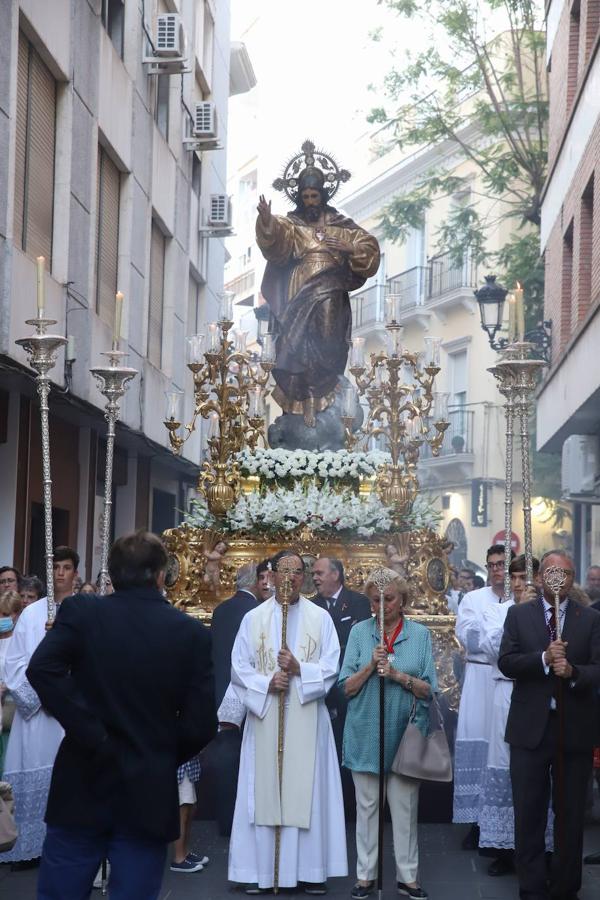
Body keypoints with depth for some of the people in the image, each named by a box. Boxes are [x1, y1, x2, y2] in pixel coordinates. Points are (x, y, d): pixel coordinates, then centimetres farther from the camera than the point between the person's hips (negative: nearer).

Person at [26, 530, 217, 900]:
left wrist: (92, 733, -13)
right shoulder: (193, 633, -3)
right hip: (149, 794, 0)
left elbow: (42, 668, -20)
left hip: (84, 785, 0)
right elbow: (201, 724, -6)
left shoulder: (81, 612, -3)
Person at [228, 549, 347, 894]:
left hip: (307, 719, 0)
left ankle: (310, 870, 6)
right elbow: (239, 668, 2)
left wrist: (299, 669, -16)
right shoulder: (253, 618, 6)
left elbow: (331, 669, -1)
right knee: (264, 792, 1)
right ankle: (260, 870, 7)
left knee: (307, 792, 0)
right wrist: (267, 683, -14)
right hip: (264, 716, 0)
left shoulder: (321, 618, 5)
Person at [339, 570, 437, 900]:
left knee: (405, 808, 4)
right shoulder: (359, 632, 3)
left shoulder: (420, 634, 3)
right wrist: (370, 666, -15)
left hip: (404, 733, 0)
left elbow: (428, 689, 0)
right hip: (367, 733, 0)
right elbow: (347, 687, 1)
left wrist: (398, 675, -15)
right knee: (367, 807, 6)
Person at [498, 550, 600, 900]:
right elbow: (506, 662, -6)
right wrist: (544, 658, -21)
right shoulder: (519, 614, 4)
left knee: (571, 815, 10)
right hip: (531, 727, 0)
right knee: (529, 814, 5)